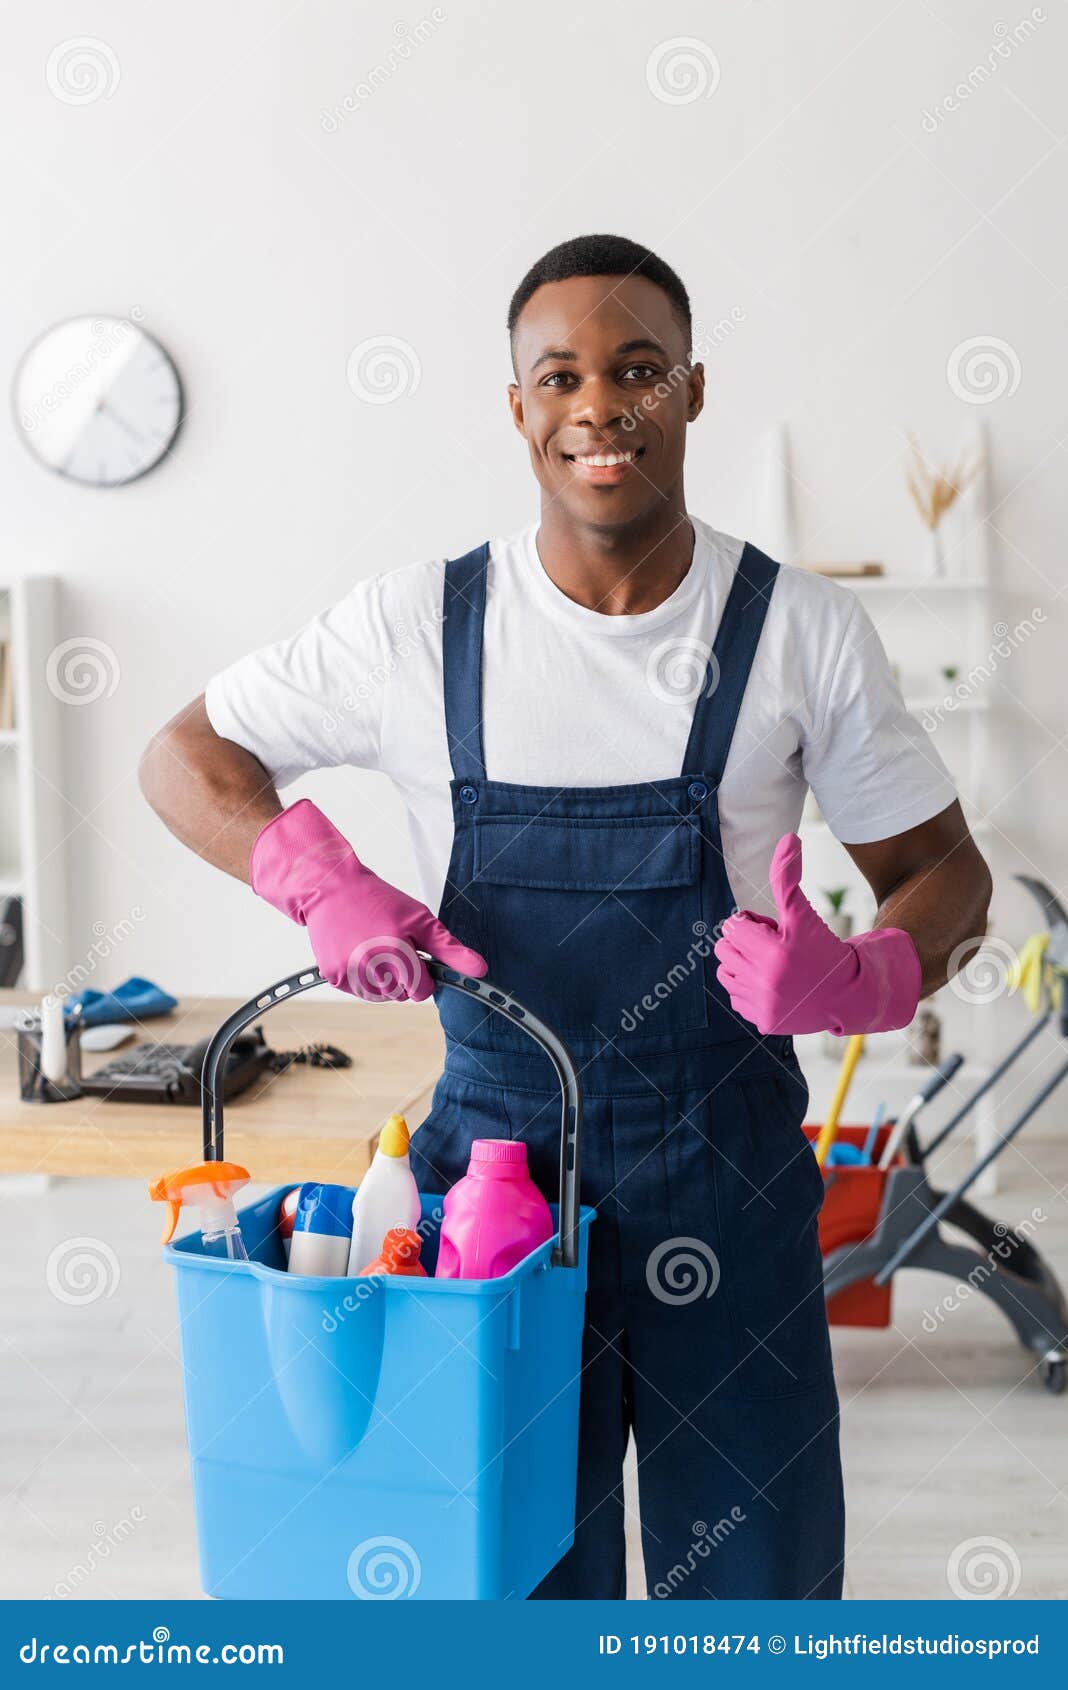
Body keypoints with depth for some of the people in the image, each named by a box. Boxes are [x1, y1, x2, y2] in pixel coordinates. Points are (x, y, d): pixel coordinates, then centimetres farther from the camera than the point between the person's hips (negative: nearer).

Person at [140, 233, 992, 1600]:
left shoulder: (803, 631, -5)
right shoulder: (415, 626, -4)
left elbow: (942, 870, 4)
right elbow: (184, 755, 7)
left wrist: (860, 979, -18)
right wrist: (320, 883, -12)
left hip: (728, 1179, 0)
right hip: (497, 1164, 0)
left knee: (755, 1585, 9)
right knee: (516, 1582, 13)